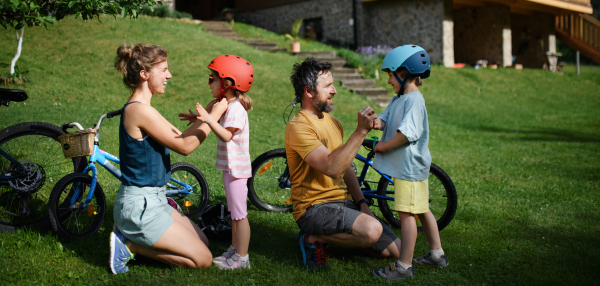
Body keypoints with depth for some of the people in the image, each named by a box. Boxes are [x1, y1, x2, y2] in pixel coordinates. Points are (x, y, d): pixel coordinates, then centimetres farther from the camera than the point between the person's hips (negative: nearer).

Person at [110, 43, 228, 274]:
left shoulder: (141, 109, 10)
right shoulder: (140, 110, -21)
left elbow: (181, 136, 11)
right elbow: (184, 146, -17)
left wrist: (208, 112, 5)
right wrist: (214, 115, -9)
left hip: (152, 201, 10)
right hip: (139, 205, -10)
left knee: (202, 242, 17)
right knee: (202, 259, -6)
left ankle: (130, 237, 12)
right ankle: (130, 244, -2)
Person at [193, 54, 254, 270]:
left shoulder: (236, 109, -19)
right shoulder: (229, 107, 13)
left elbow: (227, 135, -32)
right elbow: (221, 129, 23)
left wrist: (209, 119, -44)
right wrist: (200, 120, 20)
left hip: (237, 169, -10)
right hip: (230, 168, 10)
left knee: (239, 214, -3)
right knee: (235, 213, 18)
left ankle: (242, 258, 4)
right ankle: (234, 250, 28)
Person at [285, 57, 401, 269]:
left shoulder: (333, 122, 13)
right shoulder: (298, 127, -16)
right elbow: (332, 168, -28)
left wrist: (361, 202, 6)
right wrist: (361, 131, -27)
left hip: (342, 203, 8)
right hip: (315, 207, -8)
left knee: (395, 250, 4)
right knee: (371, 230, -32)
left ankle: (340, 236, 17)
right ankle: (314, 239, -9)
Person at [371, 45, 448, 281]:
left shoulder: (414, 99, -16)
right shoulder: (398, 99, 15)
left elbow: (408, 132, -25)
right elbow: (386, 118, 6)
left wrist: (384, 146, -16)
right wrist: (376, 122, -16)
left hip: (410, 166, -10)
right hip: (405, 165, 10)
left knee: (406, 213, -8)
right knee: (421, 210, 18)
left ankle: (404, 266, -4)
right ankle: (436, 254, 30)